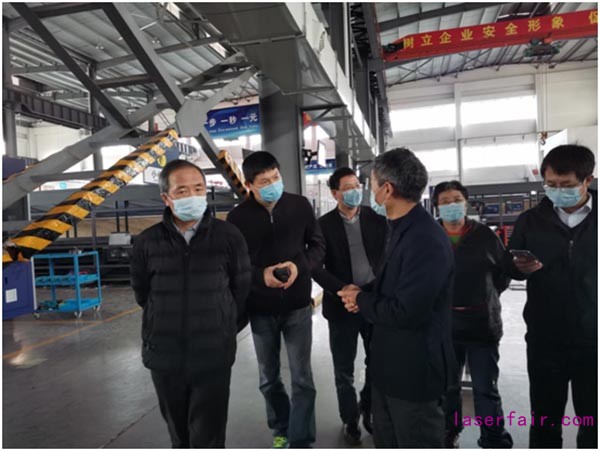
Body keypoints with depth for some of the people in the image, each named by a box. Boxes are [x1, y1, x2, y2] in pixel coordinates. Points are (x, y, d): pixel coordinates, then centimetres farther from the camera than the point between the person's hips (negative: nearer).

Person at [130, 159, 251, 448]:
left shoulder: (228, 236, -8)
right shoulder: (147, 242, -4)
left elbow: (242, 289, 2)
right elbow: (142, 293, 10)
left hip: (213, 357, -2)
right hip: (164, 357, 2)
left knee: (208, 440, 6)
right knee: (180, 436, 20)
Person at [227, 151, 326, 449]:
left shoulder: (300, 205, -6)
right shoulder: (238, 217, -8)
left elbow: (318, 245, 2)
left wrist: (299, 265, -17)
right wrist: (261, 276, -20)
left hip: (298, 306, 0)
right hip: (261, 310, 1)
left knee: (302, 378, 4)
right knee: (269, 379, 17)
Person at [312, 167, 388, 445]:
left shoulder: (377, 220, 2)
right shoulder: (324, 225, -3)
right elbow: (316, 268, -7)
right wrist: (343, 289, -19)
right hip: (341, 305, -1)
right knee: (344, 370, 10)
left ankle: (369, 409, 37)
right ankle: (350, 420, 32)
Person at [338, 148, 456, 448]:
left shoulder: (426, 238, -26)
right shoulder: (402, 229, 7)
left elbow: (408, 311, -30)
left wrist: (362, 300, -15)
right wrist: (364, 296, -4)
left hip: (414, 368, -9)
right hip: (391, 363, 9)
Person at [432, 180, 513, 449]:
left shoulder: (485, 235, -2)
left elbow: (504, 271, 8)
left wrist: (486, 297, 5)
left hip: (482, 323, -1)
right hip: (443, 324, 1)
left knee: (486, 388, 8)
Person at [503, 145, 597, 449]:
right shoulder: (530, 220, 1)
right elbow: (508, 267, 6)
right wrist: (520, 268, -17)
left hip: (593, 341, 0)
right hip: (545, 340, 1)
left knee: (594, 423, 15)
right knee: (545, 421, 13)